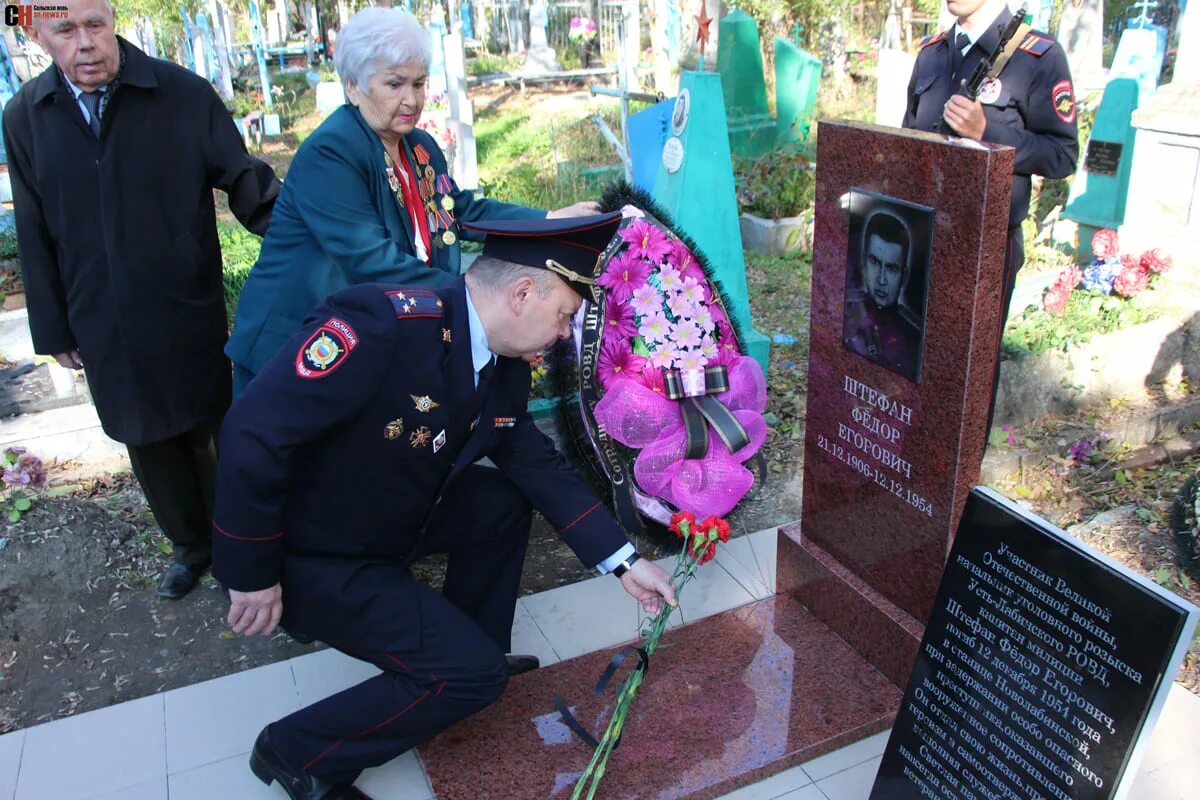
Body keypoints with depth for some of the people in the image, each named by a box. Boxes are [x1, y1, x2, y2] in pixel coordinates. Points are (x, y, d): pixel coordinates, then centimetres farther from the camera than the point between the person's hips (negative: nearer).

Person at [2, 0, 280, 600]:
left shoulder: (184, 94, -10)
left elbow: (245, 181, -7)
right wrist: (54, 329, 8)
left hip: (189, 316, -3)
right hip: (104, 330, 3)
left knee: (211, 431, 12)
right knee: (149, 443, 16)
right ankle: (191, 544, 37)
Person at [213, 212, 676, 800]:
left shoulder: (505, 367, -4)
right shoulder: (382, 322, -32)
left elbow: (539, 465, 5)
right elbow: (253, 430, -30)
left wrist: (623, 563, 1)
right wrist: (251, 575, -21)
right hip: (307, 557, -8)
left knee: (506, 500, 6)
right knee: (471, 672, -10)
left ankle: (473, 653, 23)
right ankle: (296, 752, 7)